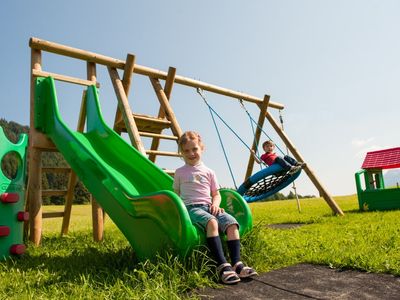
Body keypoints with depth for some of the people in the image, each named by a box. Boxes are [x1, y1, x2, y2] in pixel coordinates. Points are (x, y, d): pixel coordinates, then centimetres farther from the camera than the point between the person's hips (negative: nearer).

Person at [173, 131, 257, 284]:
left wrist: (215, 204, -3)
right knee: (212, 222, -37)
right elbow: (176, 194, 17)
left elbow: (216, 194, 19)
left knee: (231, 222, -25)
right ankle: (222, 265, -40)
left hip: (209, 206, 4)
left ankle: (236, 263, -28)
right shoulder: (180, 172, 13)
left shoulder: (208, 172, 17)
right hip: (191, 207, -4)